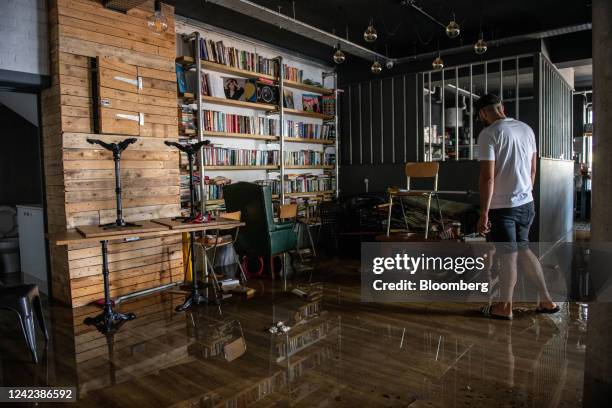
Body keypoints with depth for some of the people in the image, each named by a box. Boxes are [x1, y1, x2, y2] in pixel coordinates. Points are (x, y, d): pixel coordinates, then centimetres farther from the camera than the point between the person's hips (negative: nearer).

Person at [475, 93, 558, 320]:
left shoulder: (488, 134, -14)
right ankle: (546, 300, 25)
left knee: (508, 256, 3)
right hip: (526, 203, 7)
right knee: (523, 249, 20)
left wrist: (484, 213, -17)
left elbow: (487, 177, -20)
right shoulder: (526, 128, 8)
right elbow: (533, 169, 15)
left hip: (502, 206, -7)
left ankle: (505, 306, 19)